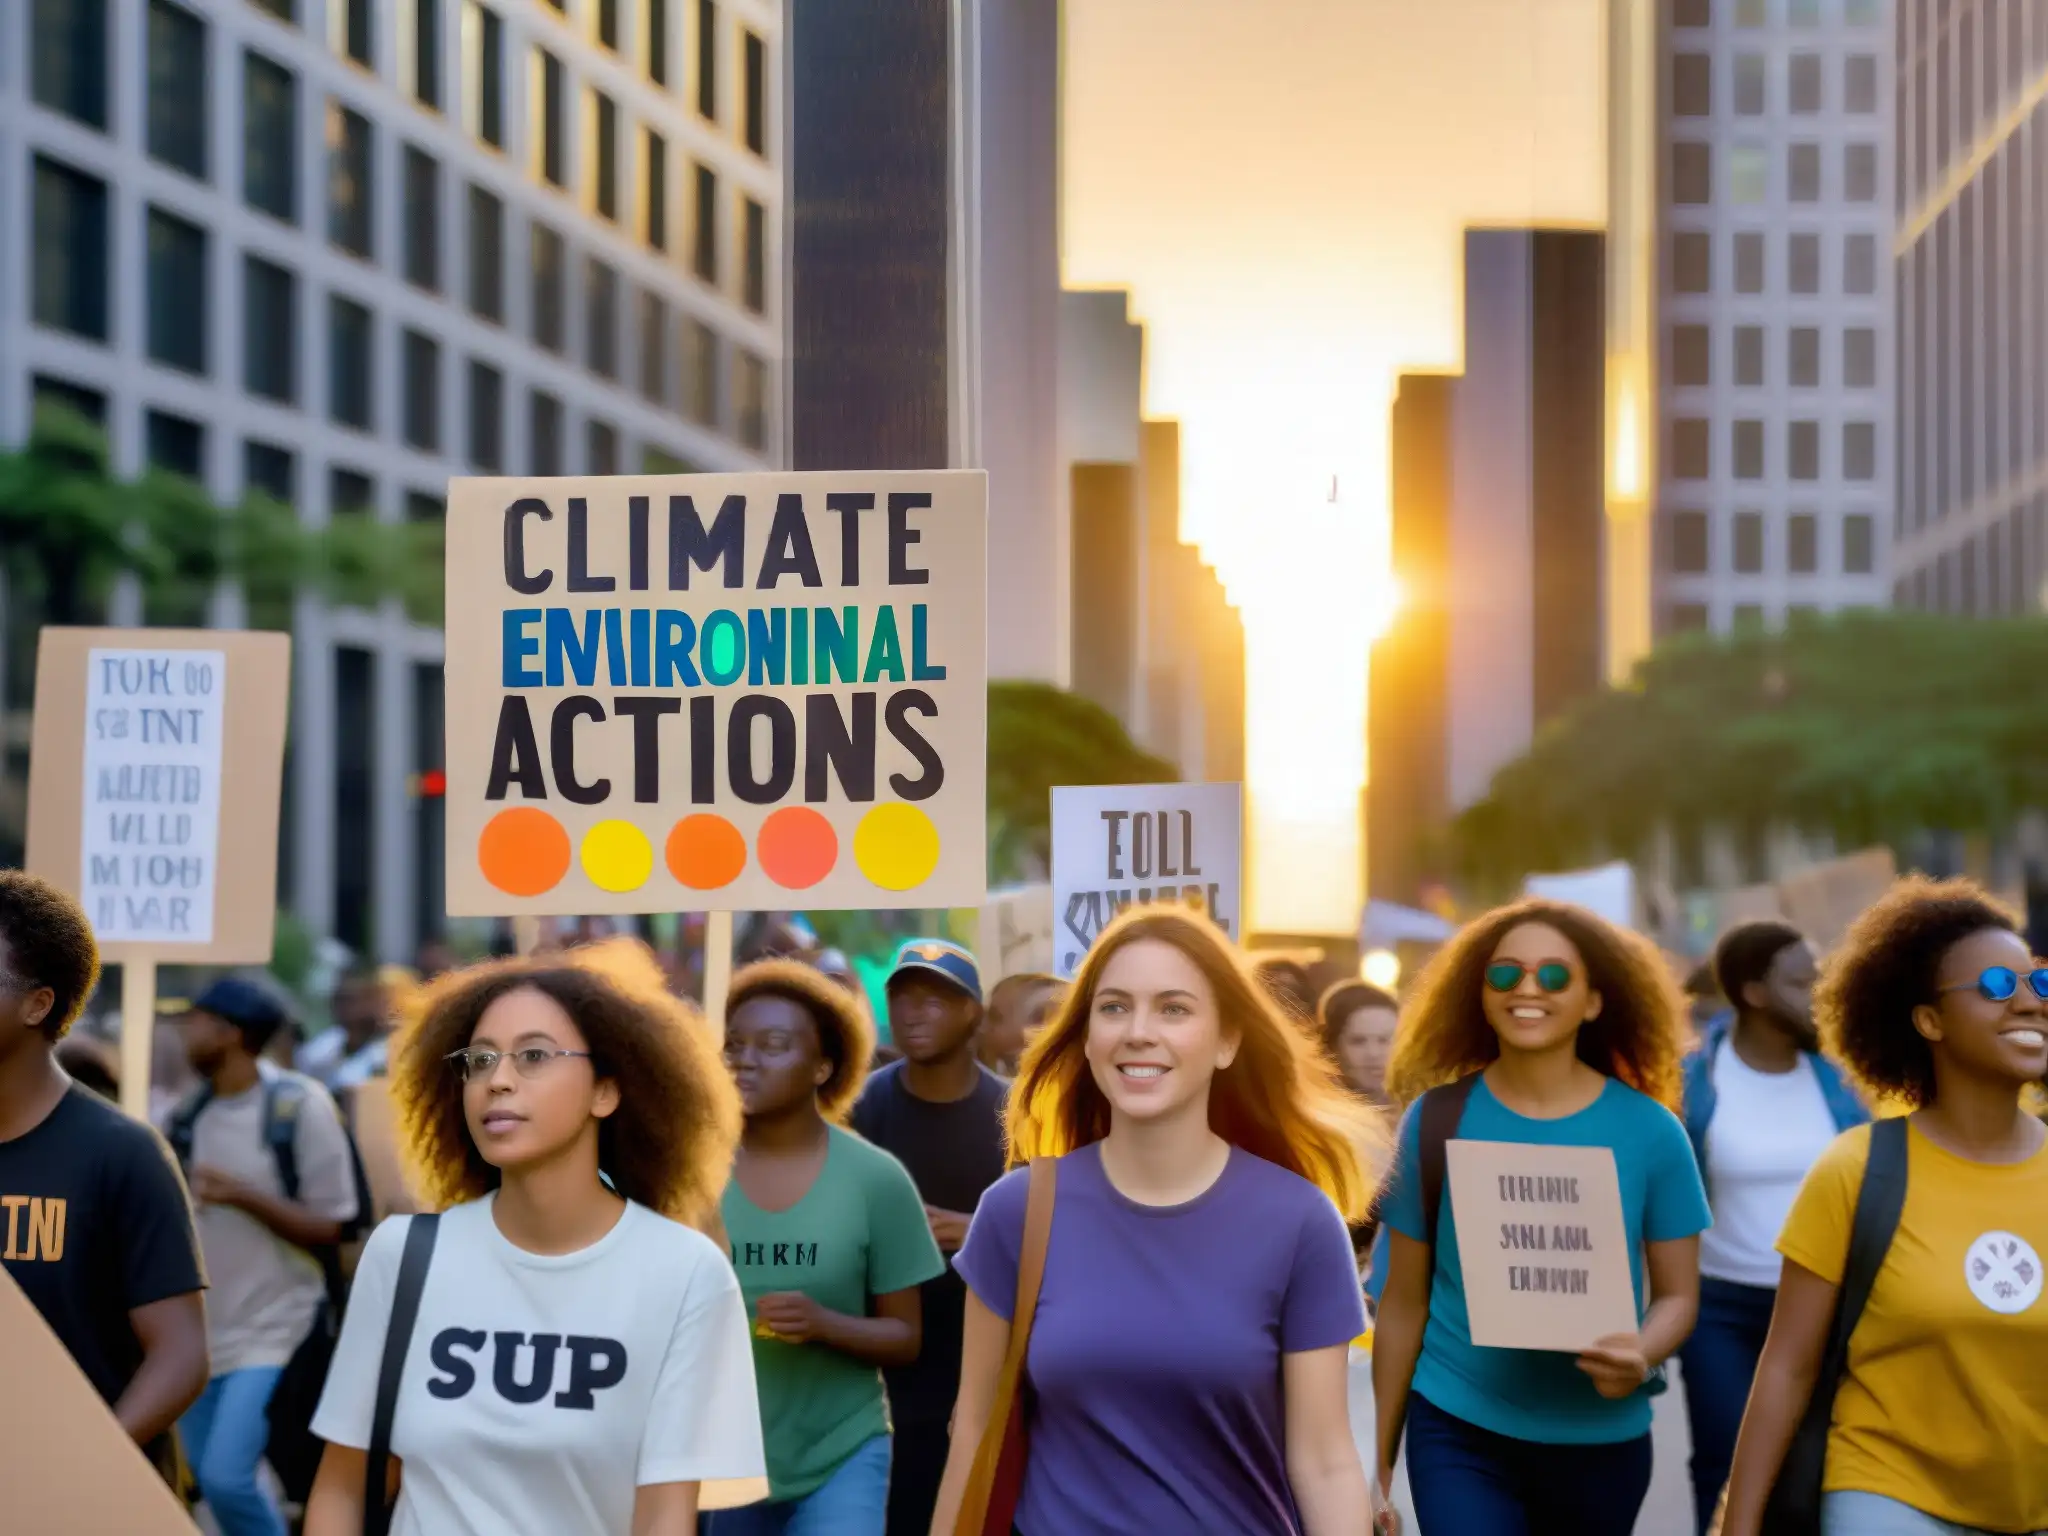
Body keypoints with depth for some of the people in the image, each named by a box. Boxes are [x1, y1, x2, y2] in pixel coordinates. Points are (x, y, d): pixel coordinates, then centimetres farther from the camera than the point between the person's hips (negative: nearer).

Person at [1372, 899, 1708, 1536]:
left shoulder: (1648, 1130, -3)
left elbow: (1678, 1295, 2)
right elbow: (1405, 1301, 2)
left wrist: (1642, 1354, -21)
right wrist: (1380, 1461, 6)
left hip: (1602, 1438, 1)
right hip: (1458, 1430, -1)